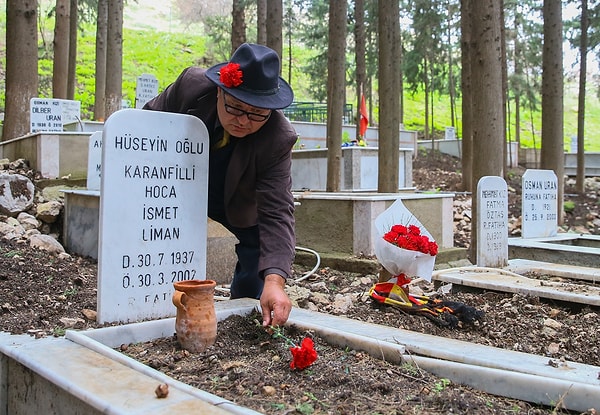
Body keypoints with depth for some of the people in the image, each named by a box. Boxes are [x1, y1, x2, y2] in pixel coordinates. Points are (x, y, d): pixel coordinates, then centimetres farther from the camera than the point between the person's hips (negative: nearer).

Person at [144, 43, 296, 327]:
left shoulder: (278, 139, -37)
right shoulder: (191, 84, -32)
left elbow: (276, 213, -39)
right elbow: (150, 119, -11)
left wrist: (275, 279, -52)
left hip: (239, 206, 0)